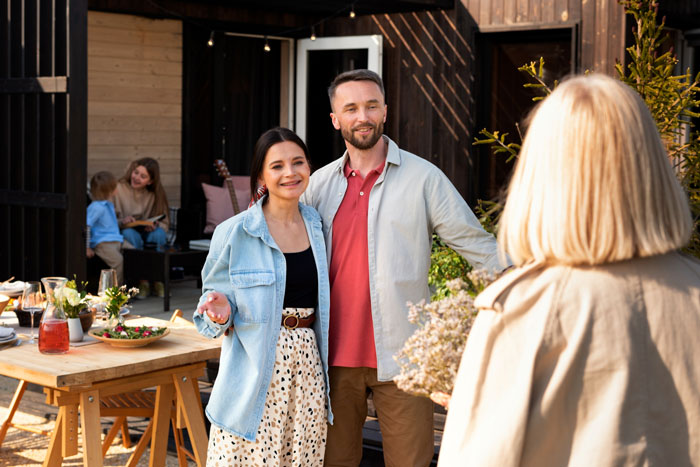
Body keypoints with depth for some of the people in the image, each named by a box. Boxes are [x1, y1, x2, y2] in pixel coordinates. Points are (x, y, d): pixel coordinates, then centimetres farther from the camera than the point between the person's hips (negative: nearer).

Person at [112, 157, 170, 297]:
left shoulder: (155, 195, 4)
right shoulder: (118, 189, -6)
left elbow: (165, 224, 3)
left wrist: (155, 225, -19)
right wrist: (122, 222, -27)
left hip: (147, 232, 2)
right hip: (123, 231, -2)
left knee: (159, 233, -30)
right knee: (130, 234, -36)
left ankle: (158, 280, -20)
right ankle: (142, 282, -29)